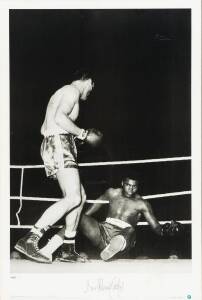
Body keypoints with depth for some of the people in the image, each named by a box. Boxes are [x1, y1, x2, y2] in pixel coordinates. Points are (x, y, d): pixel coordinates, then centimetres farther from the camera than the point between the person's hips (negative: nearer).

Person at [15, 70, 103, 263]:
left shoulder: (60, 94, 28)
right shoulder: (72, 90, -2)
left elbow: (43, 129, 26)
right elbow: (60, 117, -20)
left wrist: (77, 135, 30)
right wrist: (84, 134, -11)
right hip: (59, 144, -11)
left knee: (80, 196, 11)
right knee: (73, 198, -19)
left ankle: (69, 247, 10)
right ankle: (29, 240, -26)